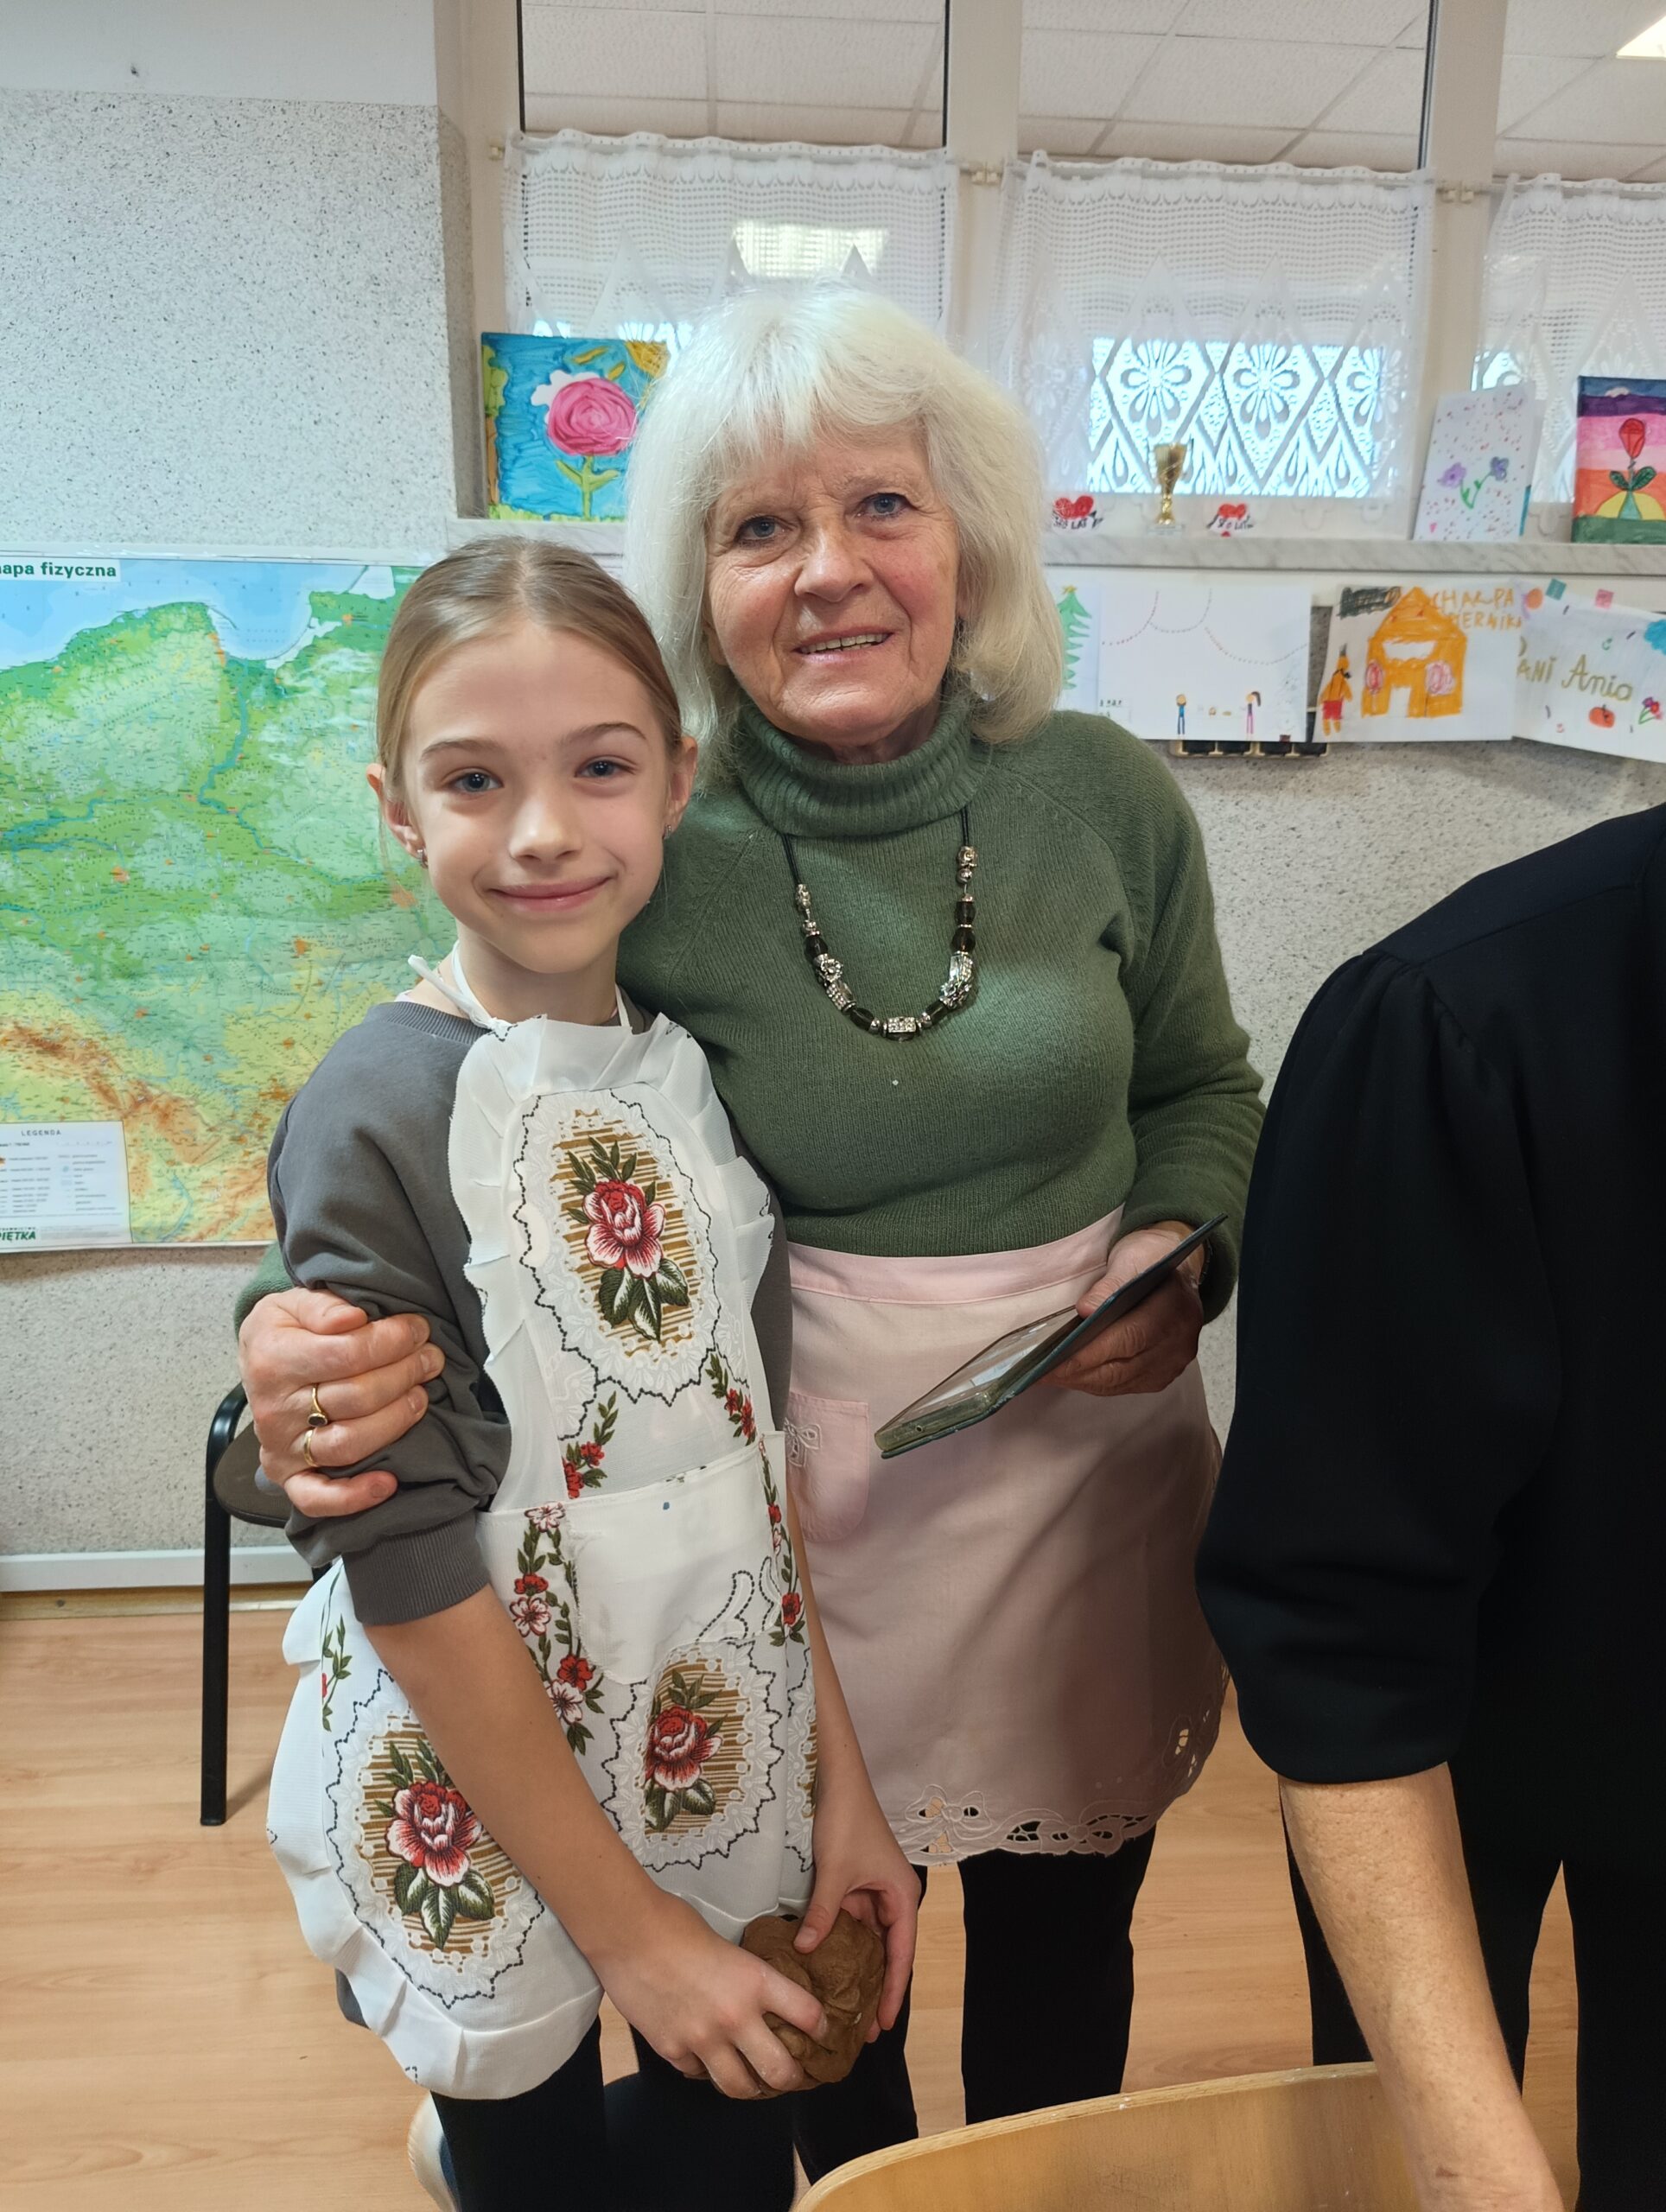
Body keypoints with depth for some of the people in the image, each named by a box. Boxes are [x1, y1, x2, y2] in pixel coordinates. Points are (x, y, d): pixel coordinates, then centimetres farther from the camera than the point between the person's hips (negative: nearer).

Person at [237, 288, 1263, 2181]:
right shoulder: (654, 856, -13)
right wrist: (297, 1332, -29)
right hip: (798, 1485, -1)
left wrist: (1182, 1258, -10)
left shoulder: (1099, 794, -6)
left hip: (1088, 1453, 2)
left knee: (1062, 1942, 23)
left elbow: (1204, 1087, 8)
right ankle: (858, 2186, 56)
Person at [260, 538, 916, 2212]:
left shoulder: (694, 1063, -3)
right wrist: (624, 1920, -11)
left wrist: (840, 1779, 3)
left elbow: (752, 1442, 2)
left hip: (727, 1747, 5)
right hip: (480, 1787, -4)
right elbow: (408, 1565, -17)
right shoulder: (371, 1120, -19)